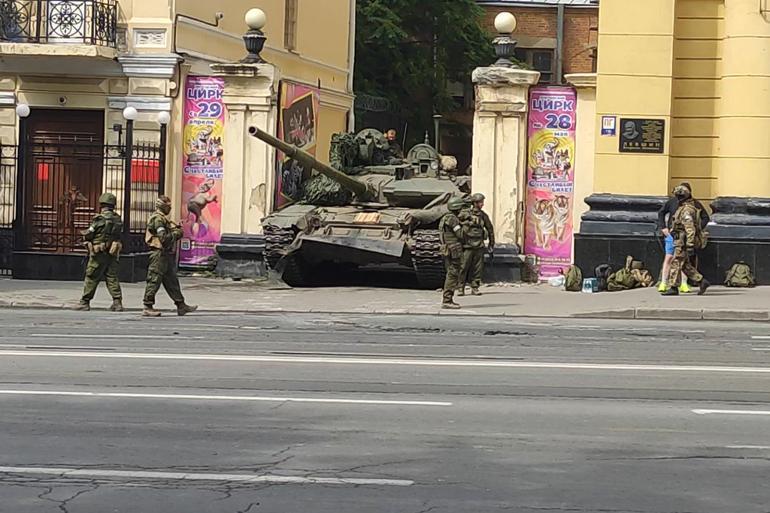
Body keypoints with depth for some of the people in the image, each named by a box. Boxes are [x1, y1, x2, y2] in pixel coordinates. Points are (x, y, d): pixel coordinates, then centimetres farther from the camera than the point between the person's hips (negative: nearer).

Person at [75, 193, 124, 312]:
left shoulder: (99, 219, -14)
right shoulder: (118, 220, 3)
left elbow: (88, 235, -8)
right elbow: (119, 234, 9)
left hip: (99, 254, -5)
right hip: (113, 253, 5)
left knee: (91, 278, 4)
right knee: (112, 278, 8)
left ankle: (85, 302, 9)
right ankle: (117, 302, -1)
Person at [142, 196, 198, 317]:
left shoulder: (163, 219, 18)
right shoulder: (158, 219, -15)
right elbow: (164, 238, -23)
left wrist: (176, 229, 5)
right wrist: (176, 234, -9)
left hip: (166, 255, 11)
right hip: (159, 254, -11)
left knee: (171, 281, 13)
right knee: (154, 280, -6)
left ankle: (181, 306, 17)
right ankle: (148, 308, -3)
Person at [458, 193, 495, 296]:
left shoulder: (483, 216, 8)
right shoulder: (464, 214, -4)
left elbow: (490, 229, 19)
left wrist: (491, 244, 19)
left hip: (479, 246, 4)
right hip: (467, 246, -4)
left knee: (478, 268, 3)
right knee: (463, 268, -4)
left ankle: (475, 288, 12)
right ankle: (461, 288, 3)